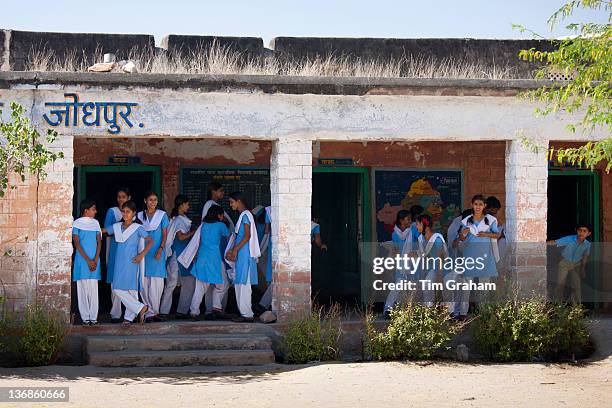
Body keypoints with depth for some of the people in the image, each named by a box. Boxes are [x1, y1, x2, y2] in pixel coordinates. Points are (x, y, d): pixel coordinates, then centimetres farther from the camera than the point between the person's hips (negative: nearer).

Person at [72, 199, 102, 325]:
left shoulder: (95, 223, 10)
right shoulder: (77, 223, -1)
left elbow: (99, 242, 8)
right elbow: (76, 243, -5)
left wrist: (95, 260, -5)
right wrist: (88, 260, -10)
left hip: (94, 260, 3)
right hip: (82, 260, -3)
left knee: (93, 289, 0)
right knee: (82, 288, -1)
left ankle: (93, 317, 3)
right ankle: (85, 317, 3)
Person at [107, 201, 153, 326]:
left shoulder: (138, 228, -3)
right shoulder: (116, 227, 10)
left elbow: (150, 241, -4)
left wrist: (142, 255, -12)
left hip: (131, 262, -5)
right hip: (119, 263, 5)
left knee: (132, 290, -4)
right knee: (117, 289, -2)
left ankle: (128, 317, 4)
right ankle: (140, 308, 4)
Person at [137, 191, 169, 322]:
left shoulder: (162, 215, 5)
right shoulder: (140, 216, 9)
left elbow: (165, 234, 1)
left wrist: (160, 249, -12)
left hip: (158, 252, -1)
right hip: (144, 251, 1)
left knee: (157, 283, -4)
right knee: (145, 283, -2)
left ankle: (155, 311, 4)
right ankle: (149, 312, 2)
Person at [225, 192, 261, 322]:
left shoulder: (245, 215, -10)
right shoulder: (243, 215, 18)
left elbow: (247, 236, -17)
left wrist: (235, 250, -17)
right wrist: (231, 251, 12)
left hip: (244, 253, -10)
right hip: (241, 254, 10)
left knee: (243, 283, -9)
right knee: (240, 284, 10)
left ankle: (247, 314, -8)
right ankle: (246, 313, 12)